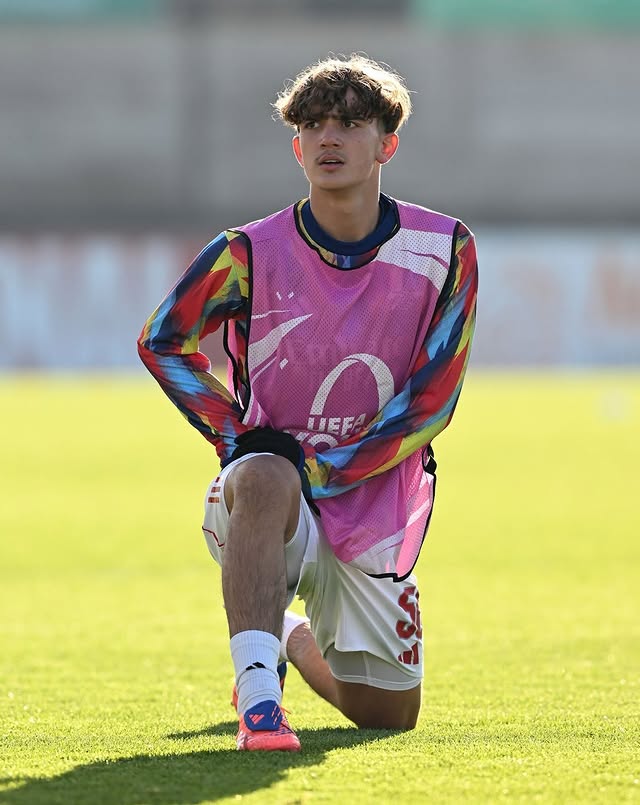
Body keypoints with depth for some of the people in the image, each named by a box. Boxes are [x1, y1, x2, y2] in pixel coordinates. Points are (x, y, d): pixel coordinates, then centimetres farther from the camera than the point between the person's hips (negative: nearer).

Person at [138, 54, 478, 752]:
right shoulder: (252, 254, -8)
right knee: (265, 479, -40)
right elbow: (161, 341, 6)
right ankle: (258, 697, -41)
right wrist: (237, 438, -9)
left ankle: (295, 636, 43)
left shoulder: (444, 251, -6)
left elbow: (431, 402, -8)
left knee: (387, 715, 10)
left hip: (376, 513, 3)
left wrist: (318, 471, -18)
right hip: (264, 504, -3)